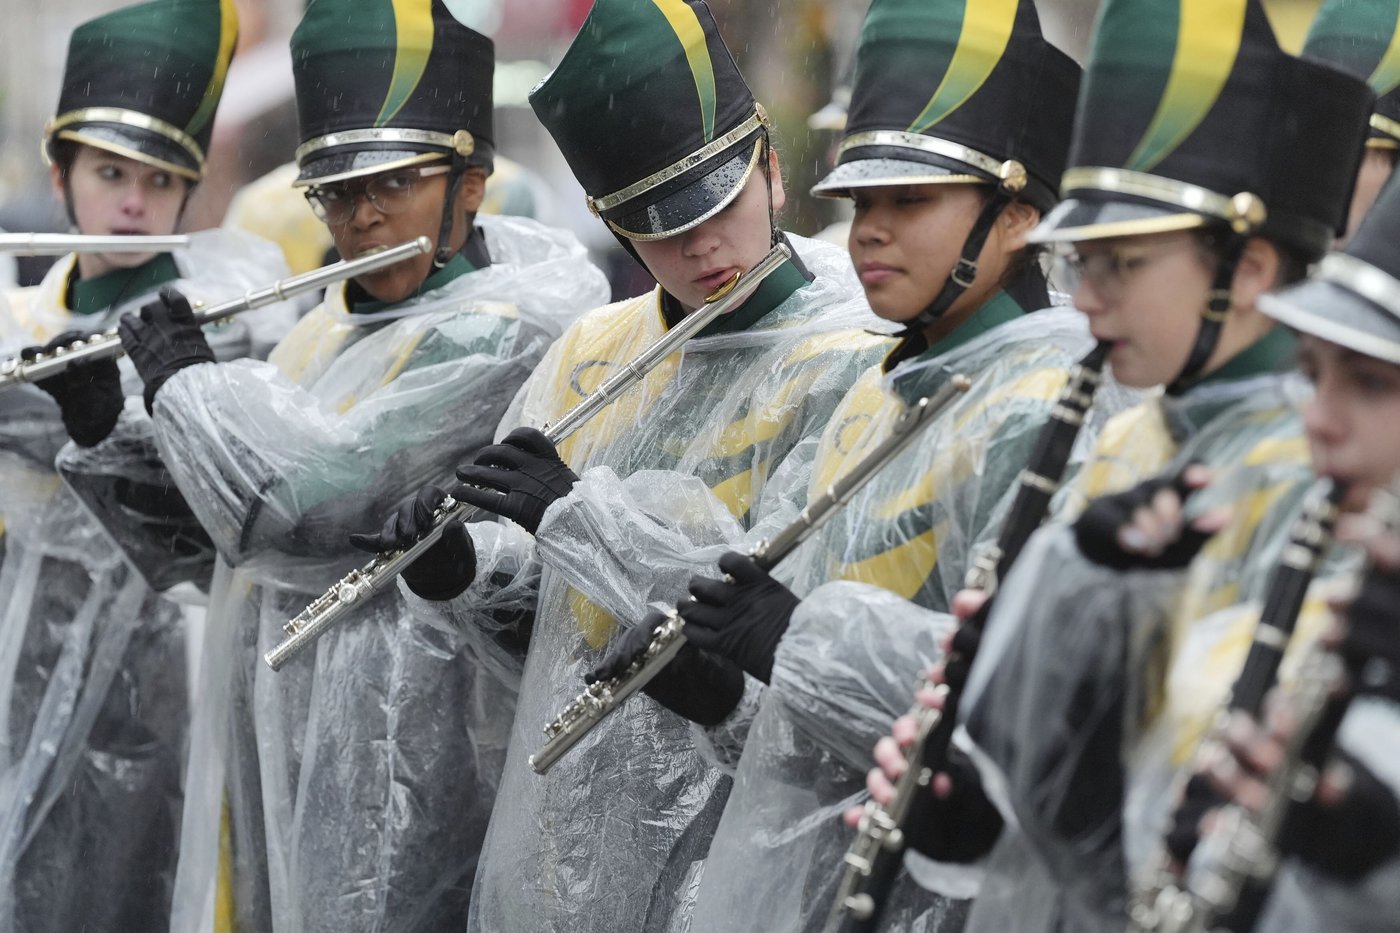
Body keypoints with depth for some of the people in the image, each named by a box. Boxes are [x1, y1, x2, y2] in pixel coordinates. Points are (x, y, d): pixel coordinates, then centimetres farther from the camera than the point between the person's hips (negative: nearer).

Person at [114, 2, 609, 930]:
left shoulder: (497, 332, -14)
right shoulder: (328, 331, 16)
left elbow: (313, 498, -21)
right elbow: (188, 535, 23)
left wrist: (191, 377, -7)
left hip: (397, 743, -8)